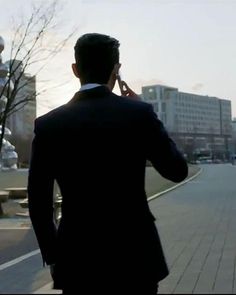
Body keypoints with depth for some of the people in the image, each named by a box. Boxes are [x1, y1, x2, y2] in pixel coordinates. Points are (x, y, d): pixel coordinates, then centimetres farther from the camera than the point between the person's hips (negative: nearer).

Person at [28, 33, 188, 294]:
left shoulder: (48, 124, -5)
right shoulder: (140, 113, -9)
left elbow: (38, 203, -2)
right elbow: (177, 171, 3)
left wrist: (52, 257, 12)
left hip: (78, 263, 1)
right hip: (135, 257, 0)